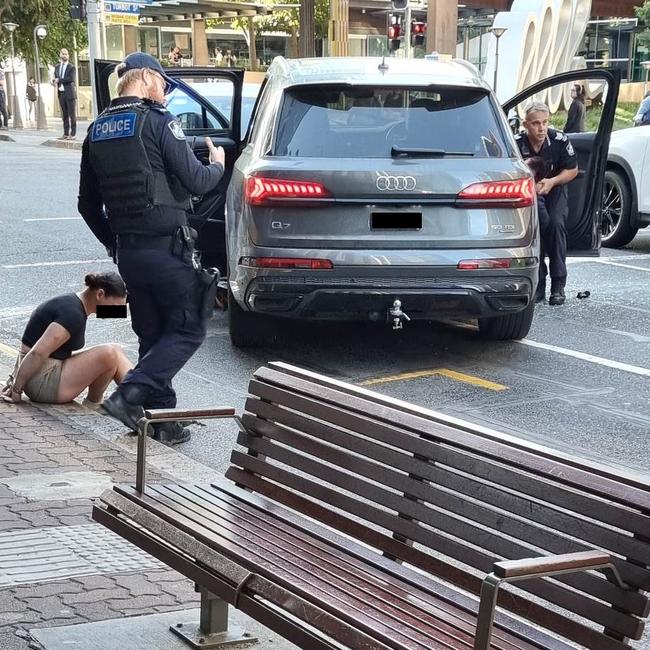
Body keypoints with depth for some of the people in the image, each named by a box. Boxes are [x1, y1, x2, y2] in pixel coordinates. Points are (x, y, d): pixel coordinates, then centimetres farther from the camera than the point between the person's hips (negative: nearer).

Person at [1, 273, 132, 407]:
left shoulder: (70, 301, 10)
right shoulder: (73, 314, -22)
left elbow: (30, 342, 16)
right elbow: (38, 353, -27)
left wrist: (15, 376, 16)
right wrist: (16, 391, -19)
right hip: (42, 382, -10)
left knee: (115, 351, 6)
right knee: (109, 353, -21)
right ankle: (92, 404, 0)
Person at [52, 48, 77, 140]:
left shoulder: (71, 67, -3)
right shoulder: (57, 67, 16)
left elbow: (71, 79, -16)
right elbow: (55, 77, 20)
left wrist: (59, 80, -15)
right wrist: (54, 81, -4)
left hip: (70, 93, -5)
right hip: (61, 93, 5)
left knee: (72, 114, -3)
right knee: (64, 114, 8)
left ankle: (73, 133, 0)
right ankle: (66, 133, 12)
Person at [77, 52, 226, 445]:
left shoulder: (97, 131, 12)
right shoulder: (158, 121, -10)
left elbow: (89, 205, 17)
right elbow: (195, 182, -13)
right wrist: (218, 165, 8)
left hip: (128, 251, 7)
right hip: (167, 248, -7)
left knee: (153, 335, 15)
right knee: (189, 330, 2)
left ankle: (161, 421, 15)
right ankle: (130, 395, -12)